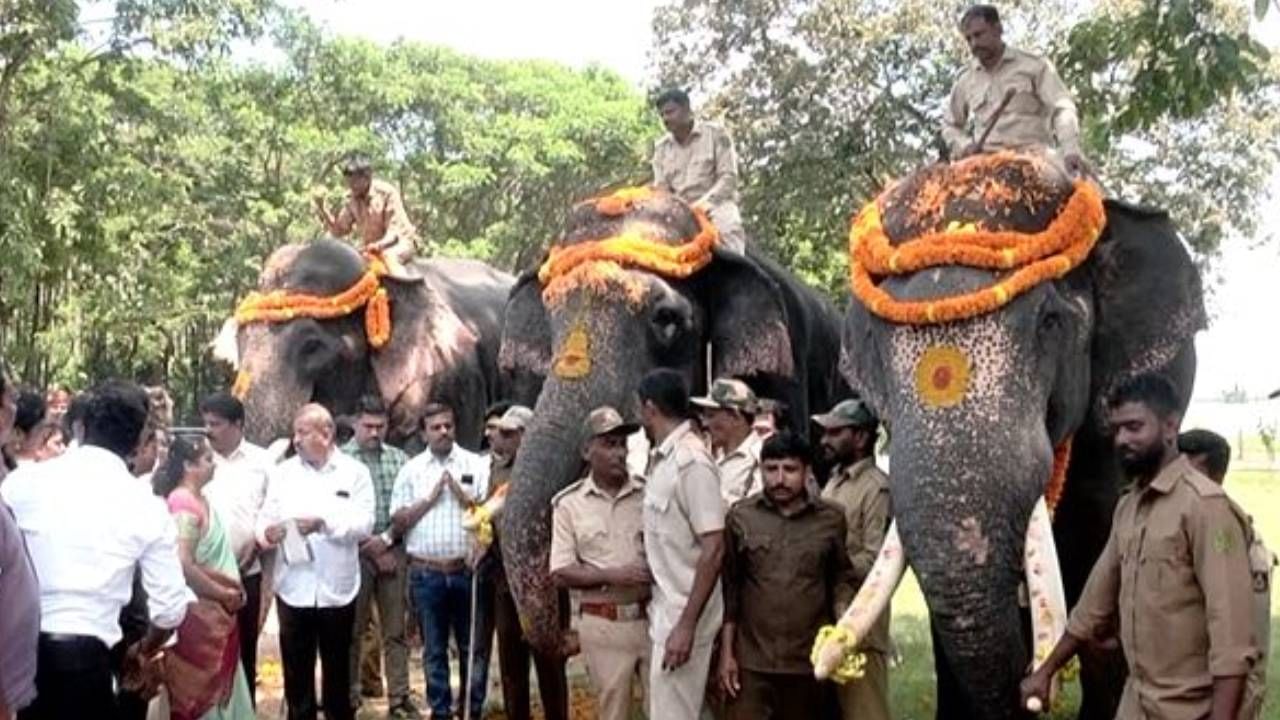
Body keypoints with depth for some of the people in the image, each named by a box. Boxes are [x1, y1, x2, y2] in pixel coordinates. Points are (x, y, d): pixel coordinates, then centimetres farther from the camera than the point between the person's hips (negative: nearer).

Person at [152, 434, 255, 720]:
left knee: (219, 691, 15)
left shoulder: (198, 499, 10)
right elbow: (183, 565, -25)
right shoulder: (184, 503, -18)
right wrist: (224, 594, -14)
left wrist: (231, 590, 0)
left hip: (214, 614, 9)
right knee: (200, 695, 2)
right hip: (199, 614, -9)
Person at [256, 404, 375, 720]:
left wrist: (323, 523, -24)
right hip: (293, 588, 2)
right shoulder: (283, 472, 7)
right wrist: (267, 533, -20)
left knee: (337, 671, 11)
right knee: (296, 671, 8)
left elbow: (363, 523, -10)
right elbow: (266, 517, 3)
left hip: (336, 589, -1)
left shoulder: (355, 472, 0)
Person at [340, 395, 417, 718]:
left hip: (392, 552, 3)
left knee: (395, 630, 5)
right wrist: (369, 549, -7)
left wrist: (385, 540, -8)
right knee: (352, 629, 4)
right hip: (354, 553, -3)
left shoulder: (399, 458, 7)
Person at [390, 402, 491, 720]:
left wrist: (460, 492, -12)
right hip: (426, 573, 1)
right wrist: (430, 498, -8)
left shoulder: (476, 465, 2)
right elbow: (398, 523, 2)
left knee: (472, 646, 6)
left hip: (467, 570, -1)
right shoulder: (411, 470, 6)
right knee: (434, 649, 9)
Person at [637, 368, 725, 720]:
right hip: (665, 611, 9)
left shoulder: (692, 460, -18)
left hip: (683, 616, -9)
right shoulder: (661, 459, 9)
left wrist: (687, 624, -23)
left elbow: (713, 549, -21)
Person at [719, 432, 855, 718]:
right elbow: (730, 588, 4)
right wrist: (726, 652, 2)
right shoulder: (740, 516, 2)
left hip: (810, 660, 1)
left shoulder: (831, 518, 1)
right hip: (752, 662, 0)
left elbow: (842, 578, 10)